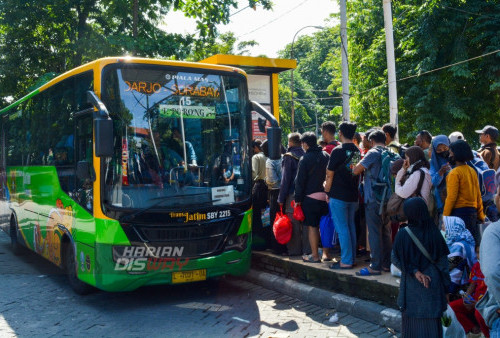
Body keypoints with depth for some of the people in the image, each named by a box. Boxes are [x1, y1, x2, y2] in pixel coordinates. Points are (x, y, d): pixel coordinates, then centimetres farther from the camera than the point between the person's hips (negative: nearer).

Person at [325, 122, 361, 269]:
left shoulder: (338, 151, -13)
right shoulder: (358, 151, 7)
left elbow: (330, 175, -9)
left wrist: (327, 193, 2)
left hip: (338, 196, -7)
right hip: (353, 196, 7)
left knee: (342, 229, -2)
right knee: (351, 227, 14)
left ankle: (346, 261, 0)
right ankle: (352, 258, 20)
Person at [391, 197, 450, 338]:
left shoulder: (403, 235, -15)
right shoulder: (434, 233, -11)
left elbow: (396, 260, -9)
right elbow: (442, 261, -5)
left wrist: (414, 271, -5)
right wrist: (445, 289, 4)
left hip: (411, 286, -1)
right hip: (433, 286, 1)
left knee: (412, 322, 15)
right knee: (431, 323, 11)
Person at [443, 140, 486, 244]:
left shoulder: (455, 173, -12)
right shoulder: (472, 171, 11)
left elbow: (451, 197, -15)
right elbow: (478, 195, 14)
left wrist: (445, 216, -11)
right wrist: (480, 215, 19)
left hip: (459, 211, -8)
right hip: (472, 211, 8)